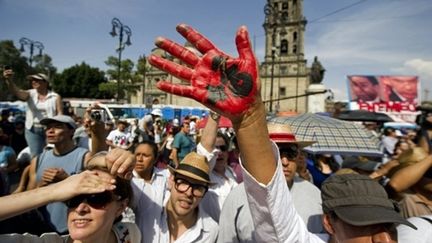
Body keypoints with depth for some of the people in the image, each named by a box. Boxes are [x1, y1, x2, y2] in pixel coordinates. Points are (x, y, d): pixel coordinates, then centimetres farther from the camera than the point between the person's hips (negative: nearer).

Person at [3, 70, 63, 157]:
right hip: (33, 130, 2)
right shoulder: (30, 94, 5)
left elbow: (60, 114, -4)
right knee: (36, 156, 4)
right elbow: (16, 91, -14)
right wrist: (9, 80, -34)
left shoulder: (55, 97, -1)